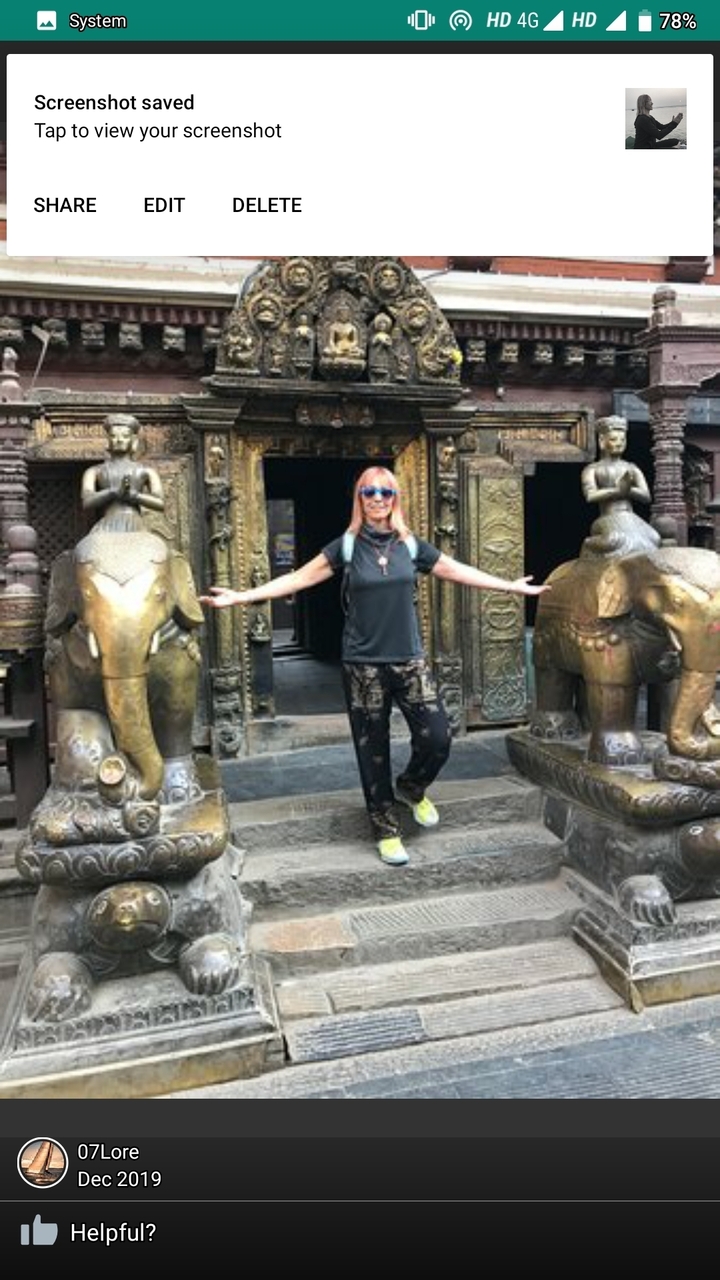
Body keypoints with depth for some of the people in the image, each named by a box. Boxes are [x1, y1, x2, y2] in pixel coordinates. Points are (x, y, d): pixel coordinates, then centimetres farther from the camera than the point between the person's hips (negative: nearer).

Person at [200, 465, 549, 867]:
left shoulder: (411, 545, 6)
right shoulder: (346, 546, -1)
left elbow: (459, 571, 11)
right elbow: (298, 578, -2)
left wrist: (513, 586, 13)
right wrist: (242, 596, -9)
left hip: (410, 660, 2)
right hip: (364, 664, -2)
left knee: (437, 738, -5)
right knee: (373, 750, 5)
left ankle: (411, 789, 28)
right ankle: (387, 830, 23)